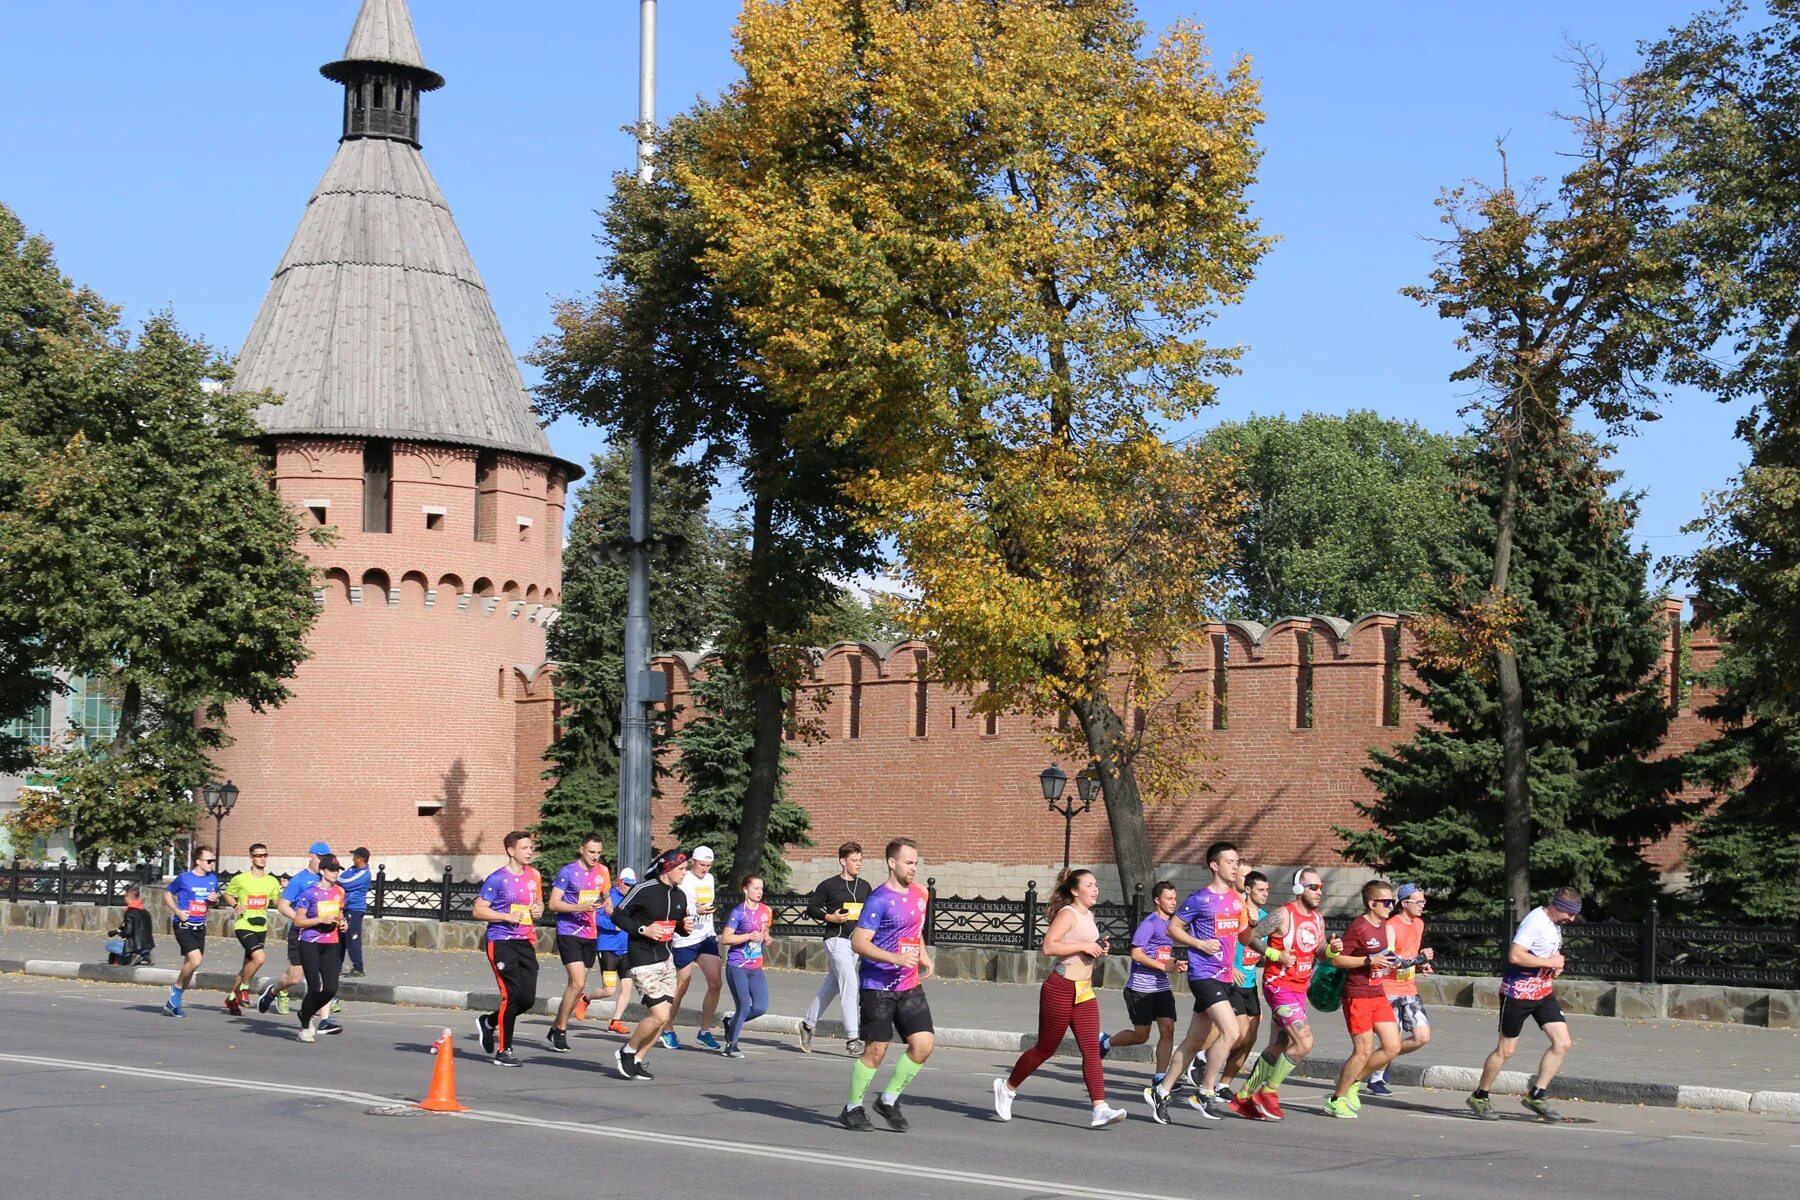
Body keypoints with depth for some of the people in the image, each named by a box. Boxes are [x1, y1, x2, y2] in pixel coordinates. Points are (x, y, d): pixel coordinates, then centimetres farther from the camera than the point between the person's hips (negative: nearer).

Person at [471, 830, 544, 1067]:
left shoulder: (534, 876, 12)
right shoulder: (497, 879, -8)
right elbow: (478, 910, -8)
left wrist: (539, 909, 4)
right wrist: (508, 916, -17)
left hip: (526, 942, 6)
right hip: (501, 941, -6)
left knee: (528, 998, 1)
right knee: (512, 994, -12)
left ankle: (489, 1022, 28)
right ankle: (503, 1051, 1)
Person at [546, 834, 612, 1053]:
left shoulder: (602, 871, 9)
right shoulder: (568, 872, -8)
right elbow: (553, 904, -10)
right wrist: (580, 907, -21)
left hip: (590, 934, 6)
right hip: (569, 933, -6)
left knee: (578, 985, 8)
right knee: (578, 983, -16)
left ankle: (556, 1028, 20)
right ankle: (560, 1030, -3)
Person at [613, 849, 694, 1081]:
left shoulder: (680, 895, 8)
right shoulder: (644, 890, -14)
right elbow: (617, 915, -8)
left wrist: (686, 927, -1)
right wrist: (643, 930, -18)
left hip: (666, 959, 8)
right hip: (642, 960, -8)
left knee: (665, 1016, 6)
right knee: (659, 1015, -14)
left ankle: (637, 1061, 19)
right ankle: (627, 1052, 8)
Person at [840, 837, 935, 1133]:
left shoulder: (919, 895, 10)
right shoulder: (879, 900, -14)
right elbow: (858, 942, -18)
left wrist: (923, 955, 10)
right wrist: (896, 958, -26)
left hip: (909, 986, 7)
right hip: (878, 986, -7)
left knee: (924, 1044, -3)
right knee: (876, 1050, -2)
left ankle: (889, 1100, 14)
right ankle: (852, 1109, 14)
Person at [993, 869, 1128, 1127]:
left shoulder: (1088, 915, 16)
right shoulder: (1068, 913, -10)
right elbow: (1049, 947, -22)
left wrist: (1099, 949, 12)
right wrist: (1083, 946, -22)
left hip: (1085, 992, 8)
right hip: (1060, 989, -8)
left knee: (1092, 1049, -7)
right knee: (1045, 1049, 3)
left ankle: (1100, 1109, -15)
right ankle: (1007, 1087, 23)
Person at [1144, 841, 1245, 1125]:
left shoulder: (1237, 898, 12)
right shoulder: (1200, 899, -8)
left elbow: (1240, 935, 22)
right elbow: (1172, 928, -4)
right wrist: (1200, 944, -15)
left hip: (1224, 977, 8)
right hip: (1203, 974, -8)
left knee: (1194, 1042, 11)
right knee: (1230, 1032, -19)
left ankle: (1161, 1092, 21)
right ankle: (1204, 1093, -9)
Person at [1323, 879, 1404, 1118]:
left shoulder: (1384, 926, 11)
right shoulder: (1358, 928, -15)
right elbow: (1337, 959, -17)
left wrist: (1391, 964, 8)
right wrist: (1370, 960, -21)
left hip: (1379, 994, 8)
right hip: (1358, 996, -8)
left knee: (1392, 1047, 3)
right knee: (1364, 1050, -7)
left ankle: (1352, 1081, 20)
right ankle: (1336, 1100, 6)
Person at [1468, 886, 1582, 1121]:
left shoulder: (1555, 923, 9)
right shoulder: (1535, 921, -19)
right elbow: (1515, 955, -27)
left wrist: (1555, 966, 6)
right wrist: (1549, 963, -20)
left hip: (1543, 992, 8)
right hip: (1518, 993, -8)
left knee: (1563, 1043, -4)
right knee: (1506, 1050, 0)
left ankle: (1536, 1095, 4)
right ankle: (1479, 1098, 15)